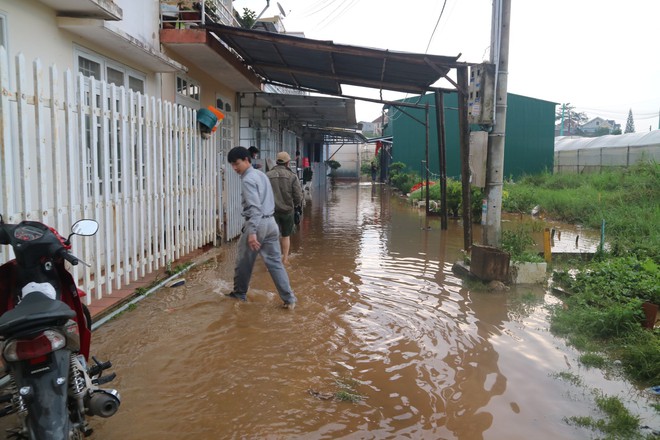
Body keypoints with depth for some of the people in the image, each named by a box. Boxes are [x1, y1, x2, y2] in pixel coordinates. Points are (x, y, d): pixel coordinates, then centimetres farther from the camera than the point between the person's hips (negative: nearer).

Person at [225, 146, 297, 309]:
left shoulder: (247, 180, -13)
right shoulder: (261, 175, 15)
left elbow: (254, 207, -23)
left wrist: (252, 232, -26)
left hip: (258, 223, -8)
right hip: (270, 222, 8)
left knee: (244, 262, 11)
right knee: (275, 262, 7)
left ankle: (239, 293, 28)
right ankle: (289, 299, 3)